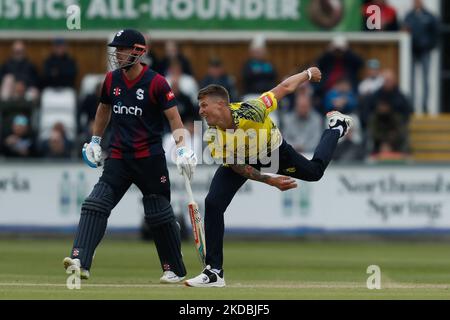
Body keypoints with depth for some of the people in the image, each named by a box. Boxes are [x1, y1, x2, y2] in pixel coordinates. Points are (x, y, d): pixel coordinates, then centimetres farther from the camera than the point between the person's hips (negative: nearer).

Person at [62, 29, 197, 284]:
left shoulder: (156, 83, -11)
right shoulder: (112, 80, 5)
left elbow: (174, 118, -10)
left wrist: (182, 149, -21)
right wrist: (95, 141, 24)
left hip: (150, 158, -5)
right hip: (118, 157, 5)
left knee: (160, 215, 4)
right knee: (95, 205, -13)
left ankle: (176, 270, 19)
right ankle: (80, 262, -23)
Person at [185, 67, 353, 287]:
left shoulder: (249, 112, -42)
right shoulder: (212, 136, -30)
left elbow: (284, 88, -27)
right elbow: (239, 168, -20)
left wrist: (309, 74, -11)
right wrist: (270, 181, -29)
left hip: (273, 151, -1)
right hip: (238, 161, 2)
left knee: (315, 171, 18)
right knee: (213, 203, -17)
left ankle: (336, 127, 48)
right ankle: (214, 272, -10)